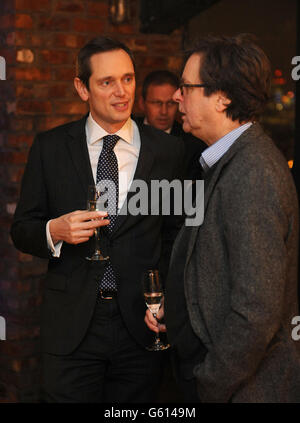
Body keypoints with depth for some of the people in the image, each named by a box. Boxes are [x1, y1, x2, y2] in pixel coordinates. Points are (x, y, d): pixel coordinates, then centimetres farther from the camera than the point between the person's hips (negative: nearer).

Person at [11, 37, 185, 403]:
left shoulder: (168, 150, 2)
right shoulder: (50, 147, 1)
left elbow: (174, 234, 8)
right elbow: (21, 230, 4)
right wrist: (55, 231, -17)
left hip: (140, 321, 1)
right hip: (70, 325, 0)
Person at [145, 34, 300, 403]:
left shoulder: (252, 175, -24)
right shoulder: (231, 161, 7)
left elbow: (256, 311, -26)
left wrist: (212, 387, -17)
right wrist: (172, 303, 6)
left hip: (246, 387, -9)